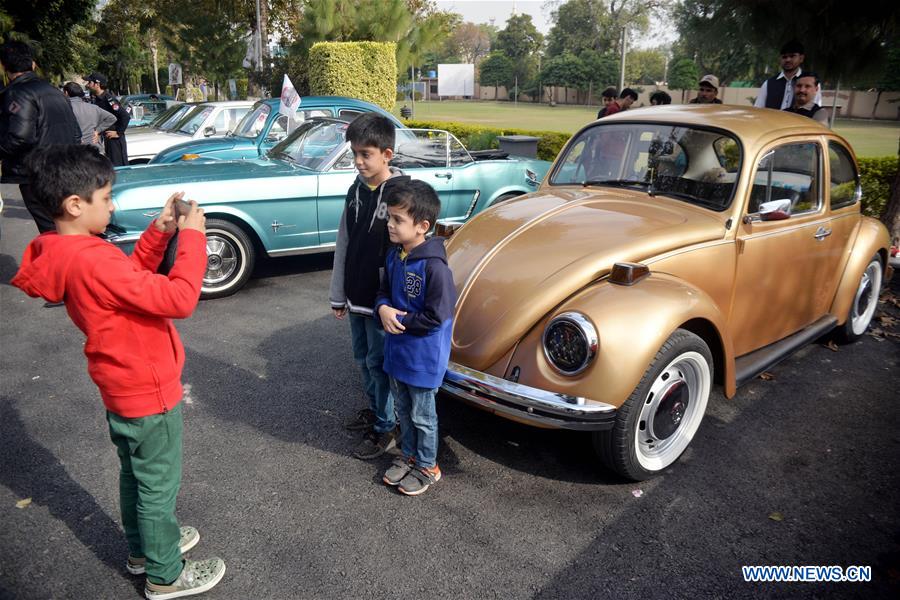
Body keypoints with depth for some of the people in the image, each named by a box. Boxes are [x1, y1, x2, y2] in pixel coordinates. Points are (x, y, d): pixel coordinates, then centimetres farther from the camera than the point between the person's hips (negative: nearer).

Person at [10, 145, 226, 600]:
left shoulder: (65, 254, -1)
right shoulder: (91, 261, -31)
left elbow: (131, 276, 10)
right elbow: (178, 299, -34)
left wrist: (160, 230, -2)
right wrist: (192, 236, -24)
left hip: (122, 388, 9)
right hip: (148, 393, -9)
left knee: (134, 475, 26)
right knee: (159, 487, 9)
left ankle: (143, 549, 46)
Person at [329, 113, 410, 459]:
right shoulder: (356, 191, 5)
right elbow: (343, 245, 9)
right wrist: (338, 295, 12)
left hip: (384, 300, -7)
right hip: (356, 296, 7)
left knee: (379, 363, 4)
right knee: (363, 359, 20)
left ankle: (385, 430, 20)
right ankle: (374, 409, 40)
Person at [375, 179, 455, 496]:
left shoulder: (434, 267, -26)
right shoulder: (394, 256, -1)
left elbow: (435, 318, -24)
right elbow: (384, 290, 11)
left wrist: (399, 320, -17)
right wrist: (383, 309, -11)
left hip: (423, 357, -7)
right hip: (396, 350, 7)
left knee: (422, 416, 12)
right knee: (403, 410, 23)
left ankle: (427, 467, 32)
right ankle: (409, 455, 44)